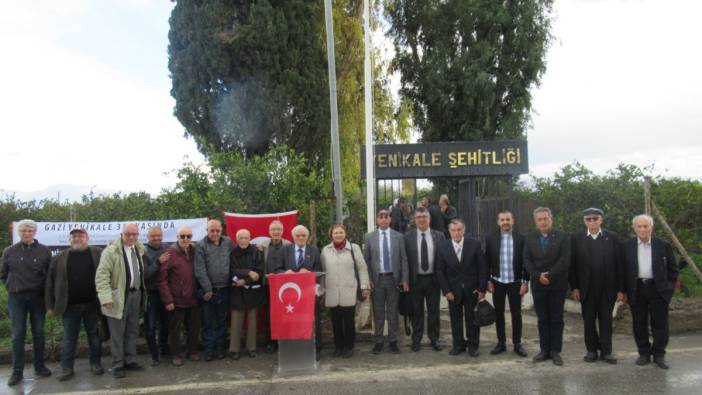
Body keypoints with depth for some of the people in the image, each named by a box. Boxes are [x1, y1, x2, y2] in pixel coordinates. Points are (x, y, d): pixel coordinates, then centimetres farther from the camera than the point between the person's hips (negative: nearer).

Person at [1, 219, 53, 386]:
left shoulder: (44, 251, -2)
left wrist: (45, 290, -3)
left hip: (38, 297, 0)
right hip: (16, 298, 0)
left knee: (38, 333, 9)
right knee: (18, 334, 3)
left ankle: (39, 366, 20)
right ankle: (17, 371, 10)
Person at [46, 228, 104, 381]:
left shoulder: (98, 254, 1)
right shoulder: (60, 258, 4)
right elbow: (50, 282, 4)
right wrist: (50, 305, 1)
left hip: (92, 304, 0)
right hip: (70, 305, 1)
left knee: (94, 335, 9)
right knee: (69, 338, 6)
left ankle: (95, 363, 20)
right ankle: (67, 368, 14)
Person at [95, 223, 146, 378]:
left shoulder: (140, 249, 7)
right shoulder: (111, 251, -12)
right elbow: (102, 275, -17)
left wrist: (142, 293, 5)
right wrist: (106, 296, -24)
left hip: (136, 294, 6)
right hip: (119, 296, -6)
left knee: (132, 331, 15)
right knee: (117, 333, 3)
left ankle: (130, 360, 27)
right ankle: (117, 365, 13)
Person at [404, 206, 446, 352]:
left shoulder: (439, 236, 2)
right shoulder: (408, 237, -1)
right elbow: (405, 259, -2)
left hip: (433, 279, 1)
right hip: (415, 279, -1)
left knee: (434, 310, 9)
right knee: (417, 311, 8)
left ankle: (434, 339, 22)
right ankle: (416, 340, 21)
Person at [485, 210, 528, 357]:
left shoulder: (521, 238, -4)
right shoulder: (490, 238, -1)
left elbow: (525, 261, -2)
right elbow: (487, 261, 2)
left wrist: (525, 281, -6)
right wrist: (488, 281, -2)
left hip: (515, 282, -1)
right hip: (497, 282, 1)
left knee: (516, 313, 4)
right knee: (498, 313, 9)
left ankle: (517, 344, 15)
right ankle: (501, 343, 20)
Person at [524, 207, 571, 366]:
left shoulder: (562, 237, -1)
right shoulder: (529, 238, 7)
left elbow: (565, 260, -10)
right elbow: (527, 261, 1)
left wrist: (549, 276, -16)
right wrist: (538, 276, -13)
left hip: (557, 284, -2)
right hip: (538, 285, 2)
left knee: (556, 319, 4)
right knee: (542, 319, 7)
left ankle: (555, 351, 10)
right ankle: (544, 350, 14)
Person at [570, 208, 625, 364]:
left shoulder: (612, 237, 1)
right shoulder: (577, 238, 0)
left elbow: (619, 264, 0)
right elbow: (573, 264, 0)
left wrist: (620, 288, -4)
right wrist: (574, 287, -5)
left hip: (607, 288, 0)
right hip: (586, 288, 0)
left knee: (606, 319, 6)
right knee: (588, 320, 8)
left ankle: (606, 351, 15)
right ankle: (591, 350, 19)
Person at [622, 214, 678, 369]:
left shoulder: (664, 245, 2)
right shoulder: (627, 246, 3)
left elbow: (673, 268, 7)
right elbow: (623, 269, 5)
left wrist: (668, 287, 0)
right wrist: (624, 290, 1)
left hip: (658, 289, -1)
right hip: (636, 290, 1)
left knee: (660, 324, 4)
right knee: (639, 324, 6)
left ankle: (659, 355, 16)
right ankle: (644, 353, 18)